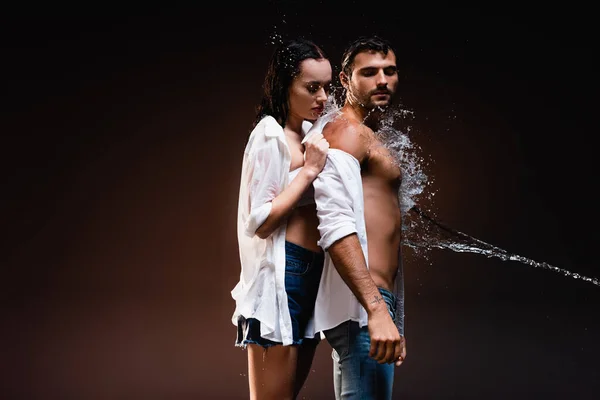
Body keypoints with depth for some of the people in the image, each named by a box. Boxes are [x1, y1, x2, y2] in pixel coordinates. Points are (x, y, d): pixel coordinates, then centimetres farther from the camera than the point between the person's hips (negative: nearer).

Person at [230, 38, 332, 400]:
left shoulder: (308, 134, 16)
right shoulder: (271, 135, -10)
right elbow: (260, 221, -17)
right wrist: (309, 170, -17)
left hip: (312, 275, 9)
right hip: (282, 276, -9)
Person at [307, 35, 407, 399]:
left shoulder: (366, 136, 23)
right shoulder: (347, 131, -9)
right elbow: (336, 226, -23)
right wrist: (376, 310, -31)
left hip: (373, 301, 11)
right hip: (361, 305, -11)